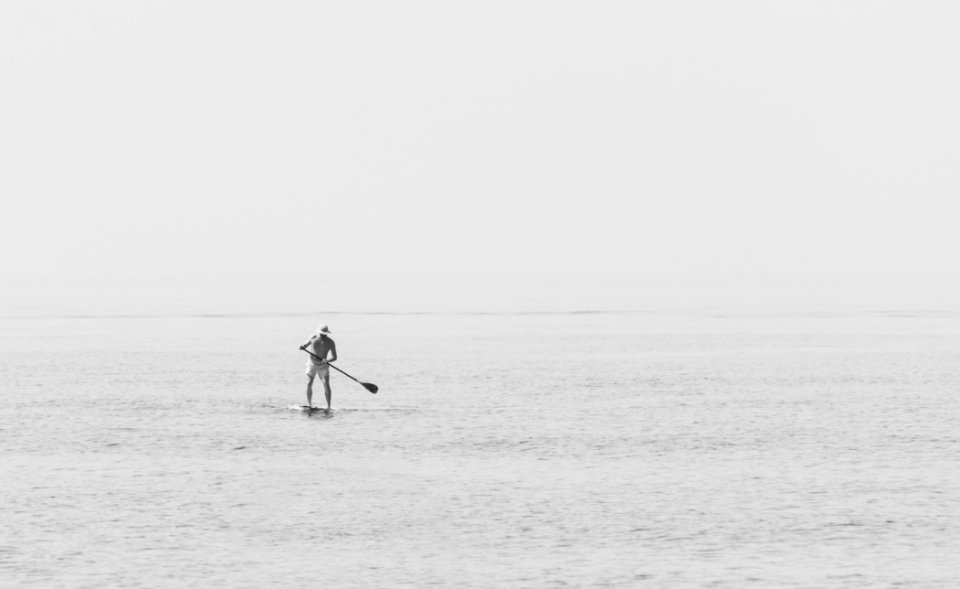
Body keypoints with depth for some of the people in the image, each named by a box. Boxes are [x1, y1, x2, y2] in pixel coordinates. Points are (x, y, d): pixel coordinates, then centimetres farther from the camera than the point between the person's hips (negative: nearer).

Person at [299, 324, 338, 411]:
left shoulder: (330, 342, -10)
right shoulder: (313, 337, -4)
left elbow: (334, 357, -11)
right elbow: (306, 345, 10)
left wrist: (326, 361, -31)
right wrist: (303, 347, -14)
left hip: (323, 365, -2)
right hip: (312, 364, 2)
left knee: (326, 385, -9)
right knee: (309, 384, -6)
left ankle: (328, 406, -4)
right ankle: (309, 405, 5)